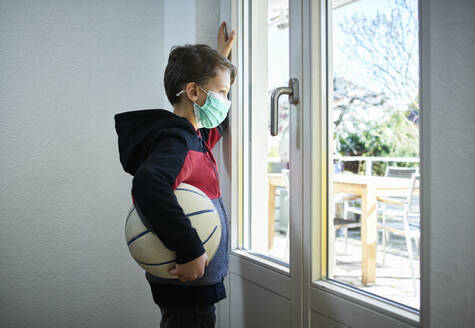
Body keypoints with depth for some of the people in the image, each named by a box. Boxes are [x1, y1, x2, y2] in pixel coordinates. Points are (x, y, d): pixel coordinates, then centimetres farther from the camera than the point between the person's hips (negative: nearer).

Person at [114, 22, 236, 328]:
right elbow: (148, 185, -42)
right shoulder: (176, 140, -22)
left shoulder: (196, 136, 8)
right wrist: (191, 251, -40)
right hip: (188, 285, -10)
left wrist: (222, 58, 28)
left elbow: (220, 119, 30)